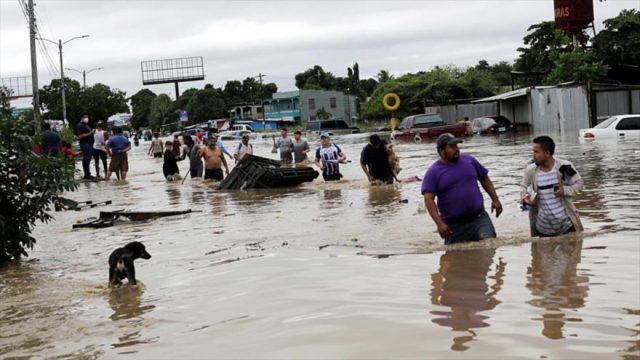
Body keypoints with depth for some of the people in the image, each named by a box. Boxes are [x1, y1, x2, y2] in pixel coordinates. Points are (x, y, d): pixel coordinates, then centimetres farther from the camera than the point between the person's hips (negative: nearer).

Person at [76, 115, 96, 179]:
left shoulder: (86, 125, 22)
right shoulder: (81, 126, -8)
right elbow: (80, 136, -18)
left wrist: (92, 132, 13)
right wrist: (90, 133, -20)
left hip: (89, 143, 10)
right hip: (85, 144, -10)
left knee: (88, 159, 11)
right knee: (86, 159, -9)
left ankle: (87, 174, 15)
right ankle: (87, 174, -9)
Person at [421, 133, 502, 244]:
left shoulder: (469, 160, 8)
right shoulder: (433, 172, -4)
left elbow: (485, 179, 22)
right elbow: (429, 199, -12)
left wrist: (495, 199, 12)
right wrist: (439, 223, -23)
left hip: (479, 218, 1)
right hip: (454, 225, -1)